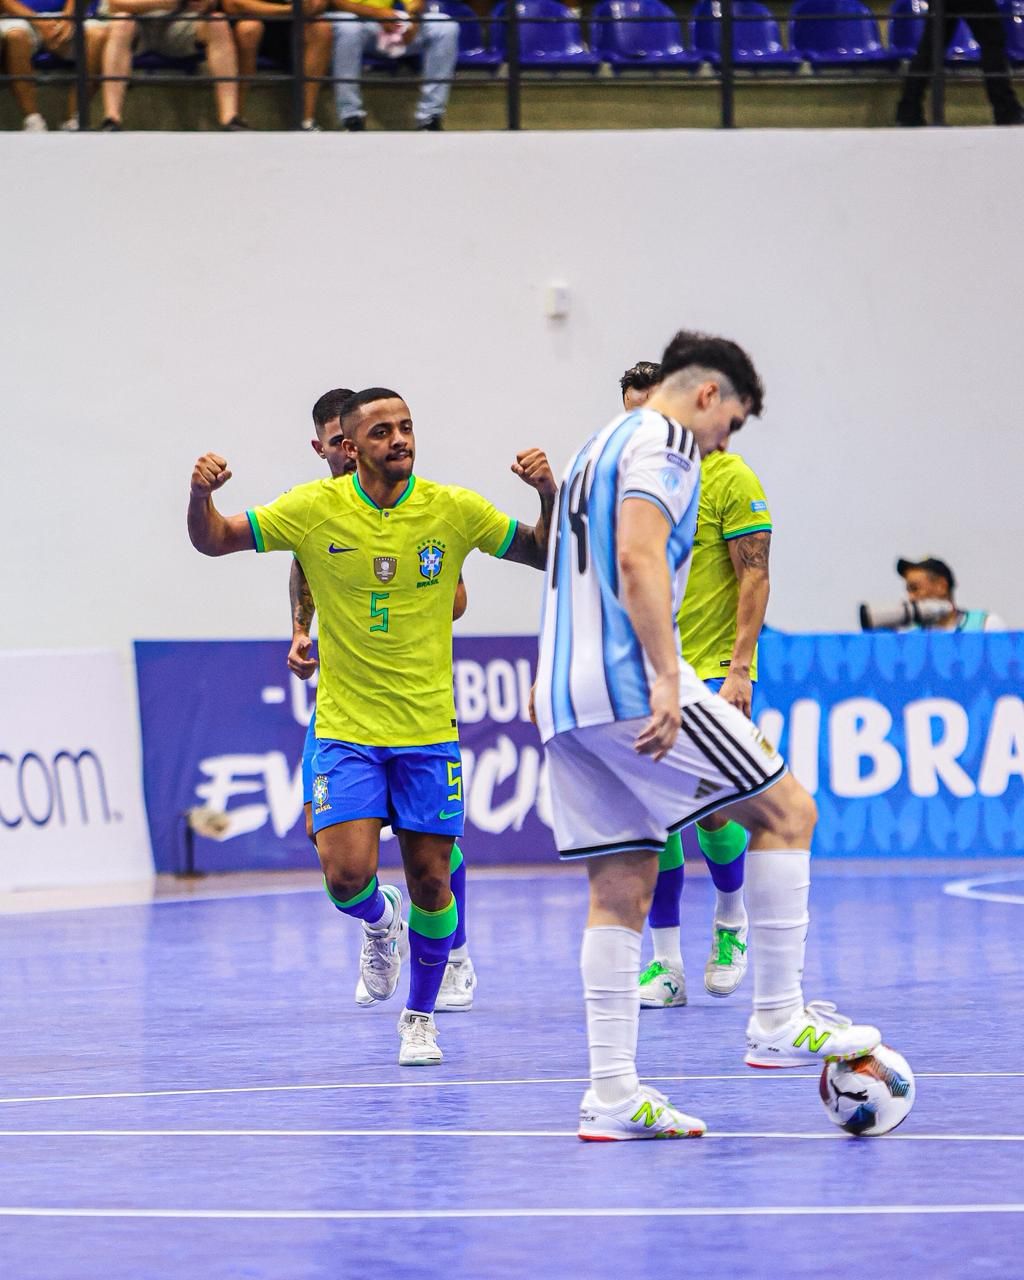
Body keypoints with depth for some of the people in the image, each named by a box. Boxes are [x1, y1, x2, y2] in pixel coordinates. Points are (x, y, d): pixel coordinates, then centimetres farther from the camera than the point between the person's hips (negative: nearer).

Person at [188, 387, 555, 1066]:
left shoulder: (454, 509, -4)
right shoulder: (316, 509, -6)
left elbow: (546, 554, 5)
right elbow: (215, 541, 2)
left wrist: (550, 494, -15)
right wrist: (202, 495, -20)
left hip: (429, 731, 1)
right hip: (345, 729, -1)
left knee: (431, 882, 2)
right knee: (347, 875, -14)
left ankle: (420, 1018, 24)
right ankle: (381, 923, 24)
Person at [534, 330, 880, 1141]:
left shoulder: (602, 448, 26)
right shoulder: (663, 443, -5)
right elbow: (637, 560, -19)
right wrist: (665, 679, -25)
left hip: (567, 703, 10)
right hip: (630, 686, -10)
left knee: (621, 889, 7)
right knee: (787, 810, 0)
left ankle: (612, 1094, 2)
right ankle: (779, 1021, 0)